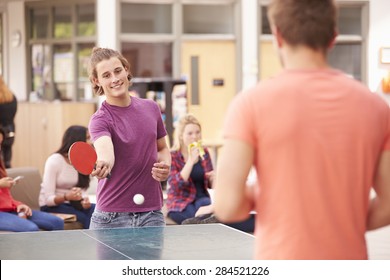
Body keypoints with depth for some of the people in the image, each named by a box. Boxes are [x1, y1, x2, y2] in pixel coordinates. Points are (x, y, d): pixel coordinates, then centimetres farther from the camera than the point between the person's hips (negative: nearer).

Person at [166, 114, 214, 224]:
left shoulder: (204, 152, 8)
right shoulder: (172, 156, -5)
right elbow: (175, 184, -19)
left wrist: (213, 178, -9)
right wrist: (191, 161, -23)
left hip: (201, 197, 4)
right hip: (180, 204, -4)